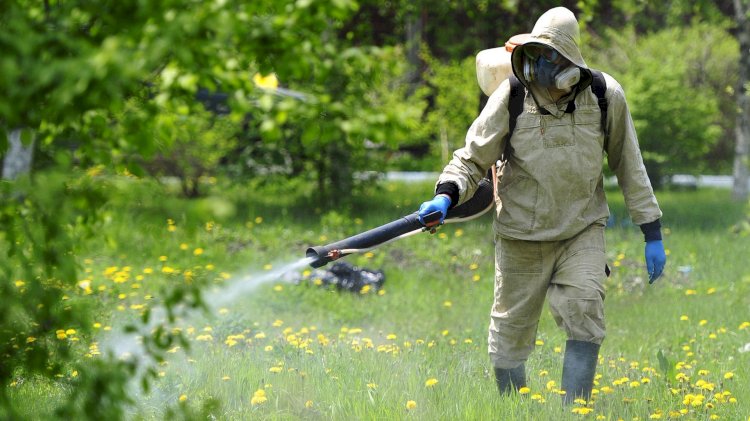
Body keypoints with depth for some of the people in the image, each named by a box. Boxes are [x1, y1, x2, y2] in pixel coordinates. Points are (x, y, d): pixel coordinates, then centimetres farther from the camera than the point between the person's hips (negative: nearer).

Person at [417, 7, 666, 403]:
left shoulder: (605, 97, -10)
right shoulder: (511, 97, -14)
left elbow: (629, 166, 2)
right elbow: (473, 158, -6)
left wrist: (652, 233, 4)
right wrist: (446, 196, -27)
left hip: (583, 230, 0)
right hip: (521, 235, 0)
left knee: (584, 312, -21)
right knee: (510, 333, 8)